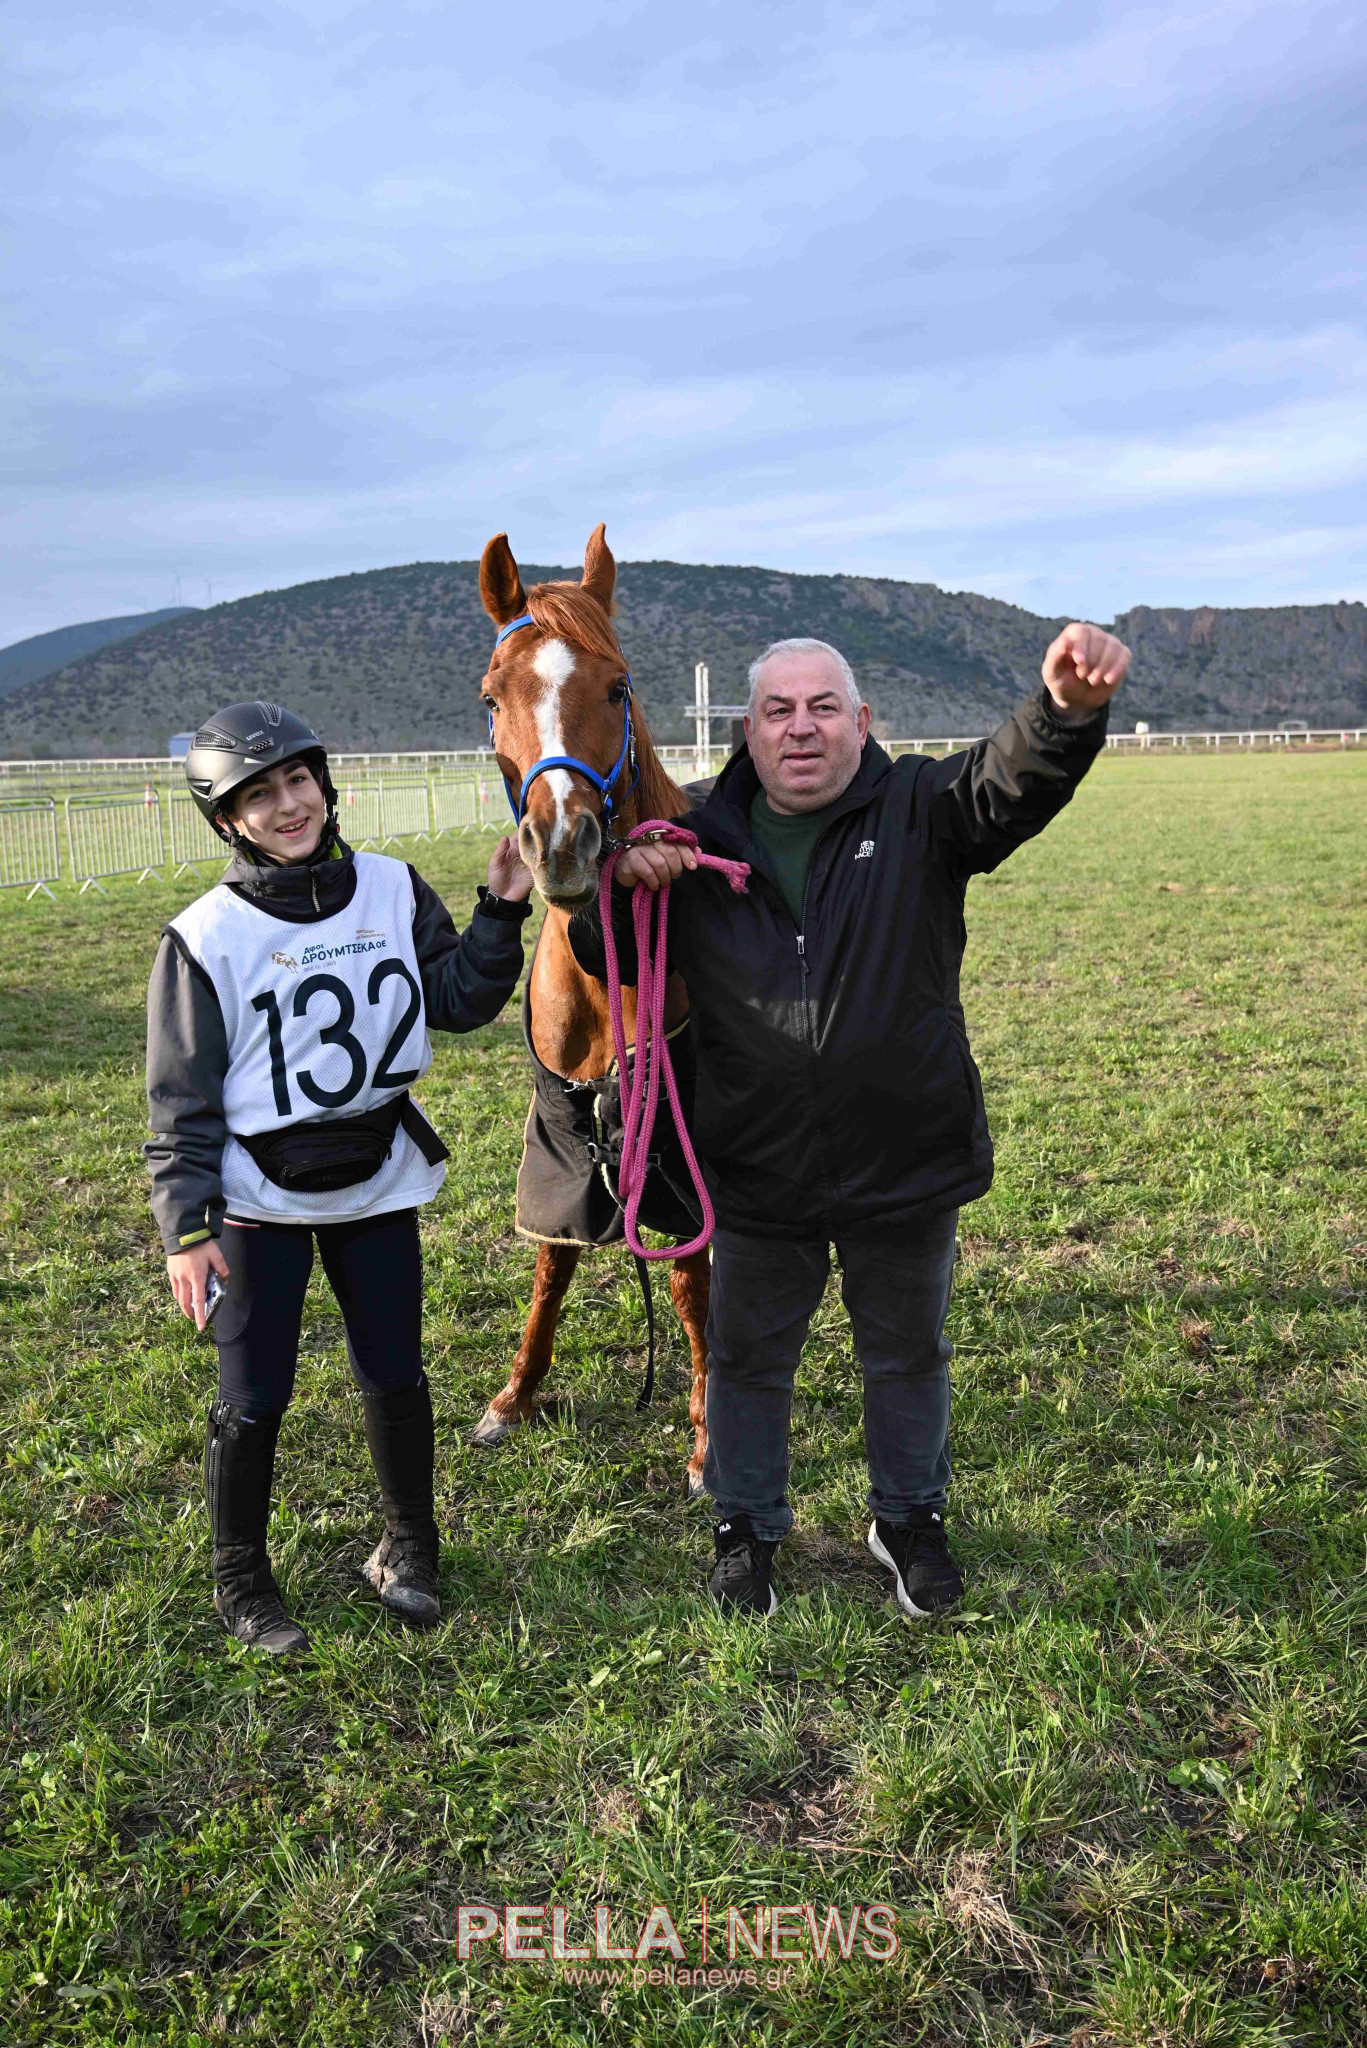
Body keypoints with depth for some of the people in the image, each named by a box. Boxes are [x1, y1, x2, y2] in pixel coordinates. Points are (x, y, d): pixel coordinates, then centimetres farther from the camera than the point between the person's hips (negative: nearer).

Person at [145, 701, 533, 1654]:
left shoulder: (396, 890, -3)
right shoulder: (206, 937, -12)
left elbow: (460, 1003, 4)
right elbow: (182, 1098, -8)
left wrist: (501, 912, -8)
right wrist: (186, 1226, -11)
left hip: (379, 1179, 3)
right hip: (258, 1198, -3)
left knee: (397, 1377, 13)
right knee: (255, 1398, 7)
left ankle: (410, 1546, 36)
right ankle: (241, 1576, 30)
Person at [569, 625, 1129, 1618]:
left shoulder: (918, 813, -7)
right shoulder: (703, 838, -1)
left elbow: (1013, 782, -27)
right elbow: (604, 962, 5)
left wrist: (1068, 708, -51)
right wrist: (624, 883, -18)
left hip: (908, 1165, 0)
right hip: (758, 1174, 1)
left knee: (910, 1357, 20)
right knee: (749, 1359, 17)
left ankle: (910, 1518, 45)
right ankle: (747, 1526, 42)